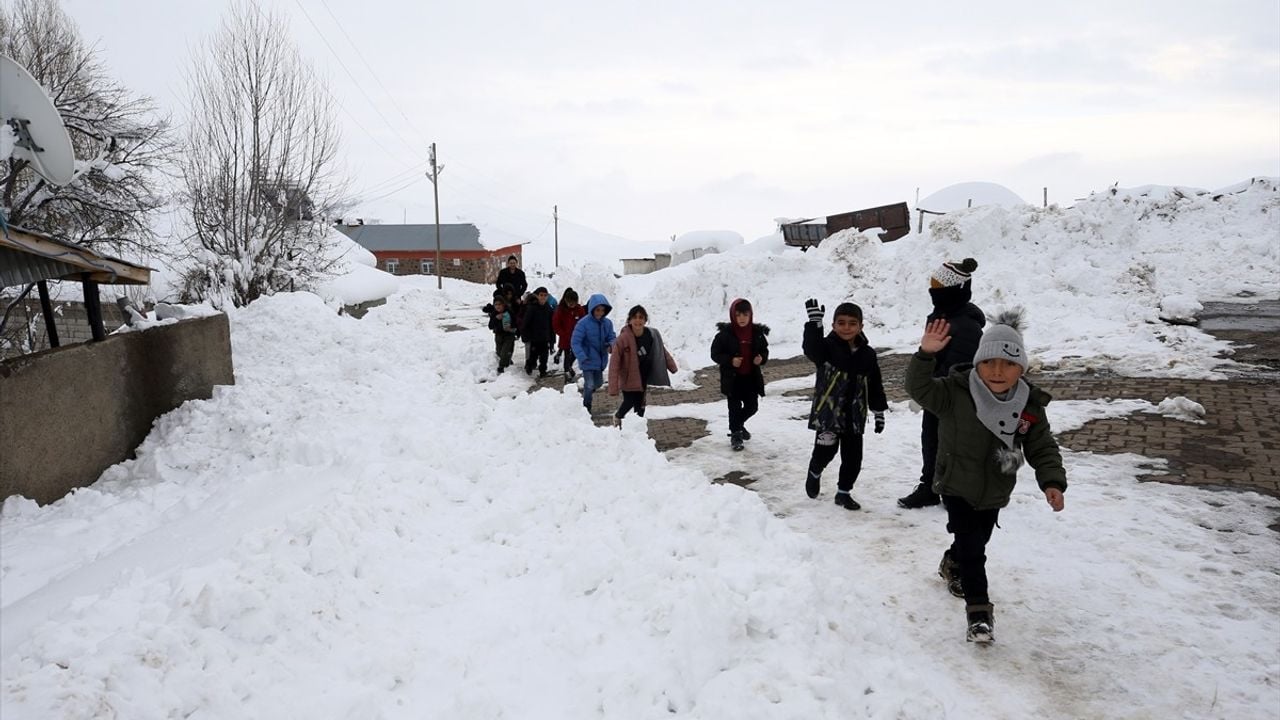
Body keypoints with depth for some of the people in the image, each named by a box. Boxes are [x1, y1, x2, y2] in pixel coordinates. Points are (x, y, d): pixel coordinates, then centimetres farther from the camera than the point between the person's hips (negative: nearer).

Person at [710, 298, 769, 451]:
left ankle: (739, 425, 40)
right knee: (735, 407, 2)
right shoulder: (725, 334, -11)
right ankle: (735, 435, 19)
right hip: (732, 378, -4)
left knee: (752, 406, 12)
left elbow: (764, 350, 12)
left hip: (751, 377, 4)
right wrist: (730, 361, -21)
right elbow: (715, 354, -7)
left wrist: (762, 358, -11)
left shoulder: (757, 332, -1)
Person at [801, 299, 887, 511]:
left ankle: (843, 492, 25)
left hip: (855, 414, 4)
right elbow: (811, 348, -31)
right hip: (828, 410, -4)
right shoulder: (827, 347, -7)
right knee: (826, 450, -5)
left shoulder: (867, 354, 5)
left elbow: (875, 386, 12)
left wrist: (879, 411, 12)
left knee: (853, 456, 7)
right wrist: (814, 322, -42)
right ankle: (815, 473, 28)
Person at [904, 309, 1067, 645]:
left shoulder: (1030, 406, -12)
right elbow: (920, 388, -32)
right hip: (957, 488, -4)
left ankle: (952, 566, 56)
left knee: (977, 543, 24)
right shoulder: (955, 392, -21)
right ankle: (979, 610, -1)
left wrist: (1052, 481, -19)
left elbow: (1043, 448, -5)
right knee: (972, 547, -12)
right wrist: (926, 355, -48)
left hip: (994, 494, 5)